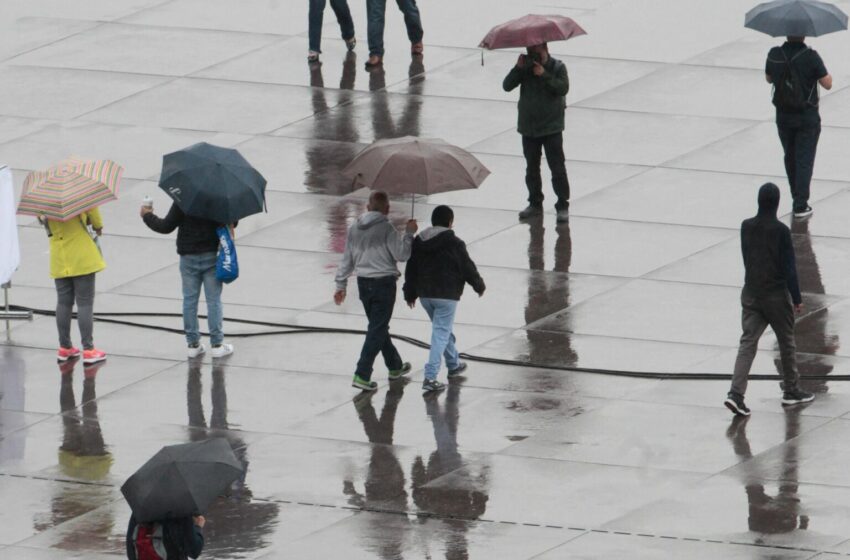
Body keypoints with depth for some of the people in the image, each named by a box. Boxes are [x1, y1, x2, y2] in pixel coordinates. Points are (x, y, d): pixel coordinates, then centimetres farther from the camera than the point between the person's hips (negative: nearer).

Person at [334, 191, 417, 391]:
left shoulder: (354, 229, 4)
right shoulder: (386, 229, -15)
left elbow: (346, 259, 9)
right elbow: (401, 254, -13)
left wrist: (341, 285, 15)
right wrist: (408, 233, -1)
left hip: (364, 284, 7)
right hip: (384, 283, -7)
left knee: (379, 327, 20)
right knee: (377, 330, -3)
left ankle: (395, 366, 36)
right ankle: (362, 375, -11)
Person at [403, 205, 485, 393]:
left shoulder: (418, 242, 5)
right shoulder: (454, 243, -12)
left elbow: (411, 270, 11)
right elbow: (467, 267, -5)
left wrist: (410, 293, 21)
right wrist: (479, 286, 12)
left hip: (425, 294, 6)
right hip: (446, 295, -6)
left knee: (442, 330, 25)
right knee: (441, 334, -4)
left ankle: (454, 365, 41)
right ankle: (430, 377, -13)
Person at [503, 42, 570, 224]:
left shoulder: (557, 67, -3)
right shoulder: (525, 69, 3)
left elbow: (563, 88, -19)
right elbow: (507, 86, -7)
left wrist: (544, 75, -25)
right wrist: (518, 68, -19)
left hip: (551, 127, -4)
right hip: (528, 127, 4)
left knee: (557, 168, -6)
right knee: (532, 168, 12)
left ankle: (563, 206, -1)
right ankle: (535, 204, 23)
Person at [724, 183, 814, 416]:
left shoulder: (746, 227, 0)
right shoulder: (780, 231, -16)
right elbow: (789, 266, -14)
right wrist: (796, 298, -7)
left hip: (750, 293, 4)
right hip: (776, 295, -4)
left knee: (748, 342, 2)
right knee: (787, 342, 14)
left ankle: (736, 393, -13)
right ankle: (791, 390, 26)